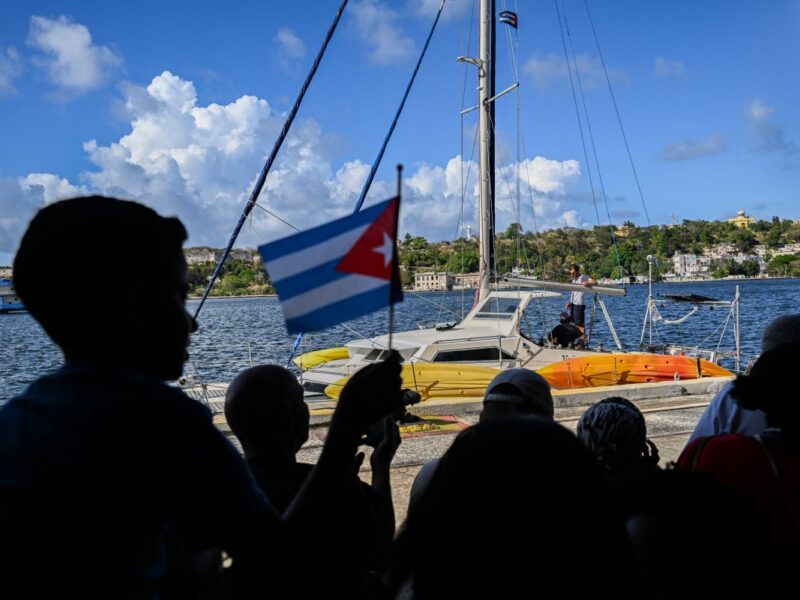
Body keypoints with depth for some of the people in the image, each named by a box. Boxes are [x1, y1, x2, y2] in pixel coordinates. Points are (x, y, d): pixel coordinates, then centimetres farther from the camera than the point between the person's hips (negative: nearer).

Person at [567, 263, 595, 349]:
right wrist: (570, 302, 14)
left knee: (580, 324, -5)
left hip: (579, 305, -9)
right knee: (576, 324, 11)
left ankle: (582, 343, -2)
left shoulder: (583, 278, -6)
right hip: (573, 304, 9)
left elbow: (594, 282, -17)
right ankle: (579, 342, 17)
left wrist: (587, 283, -35)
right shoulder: (574, 280, 19)